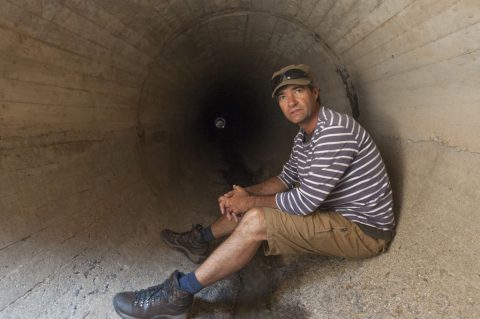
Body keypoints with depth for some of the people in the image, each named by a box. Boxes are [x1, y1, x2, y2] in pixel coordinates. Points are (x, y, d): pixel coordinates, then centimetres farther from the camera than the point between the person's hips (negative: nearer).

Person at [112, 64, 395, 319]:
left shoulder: (335, 130, -26)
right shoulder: (303, 137, 5)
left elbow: (304, 202, -28)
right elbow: (287, 179, 14)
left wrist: (250, 202, -14)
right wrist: (245, 194, -5)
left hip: (362, 229, -9)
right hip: (335, 211, 9)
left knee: (256, 221, -24)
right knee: (254, 203, 12)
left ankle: (179, 294, -13)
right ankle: (200, 240, 26)